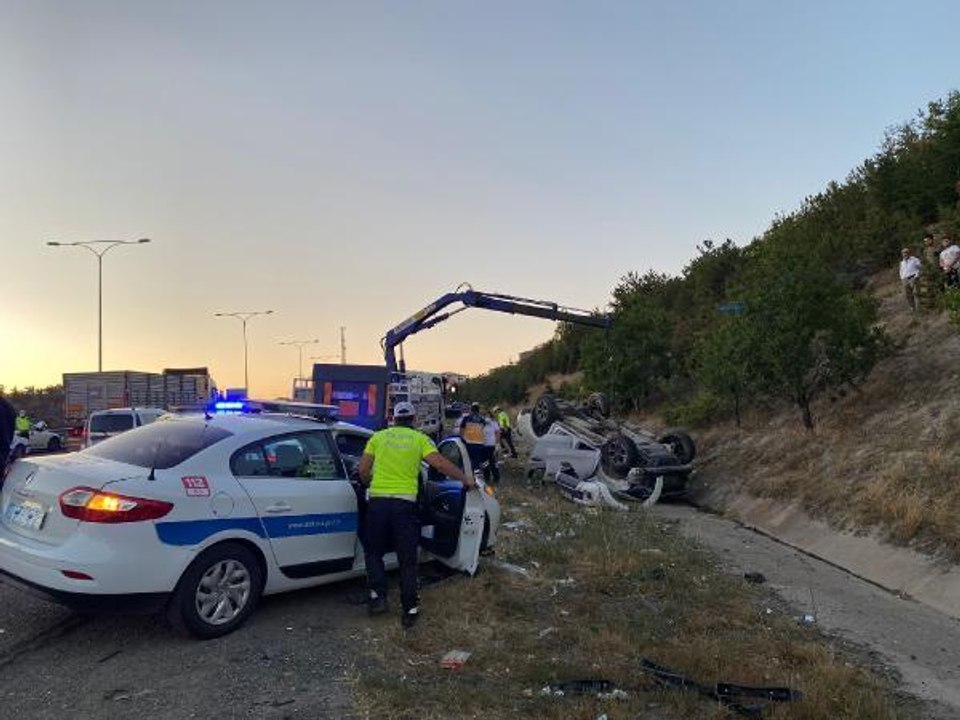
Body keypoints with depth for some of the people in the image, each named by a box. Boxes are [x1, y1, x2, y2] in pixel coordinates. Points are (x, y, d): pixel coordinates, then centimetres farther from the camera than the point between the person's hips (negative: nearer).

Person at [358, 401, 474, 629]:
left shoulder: (378, 437, 11)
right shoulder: (420, 439, 6)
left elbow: (362, 470, 10)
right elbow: (441, 463, -4)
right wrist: (466, 479, 7)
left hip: (377, 501, 1)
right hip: (405, 503, -1)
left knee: (373, 553, 20)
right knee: (407, 560, 8)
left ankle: (377, 597, 11)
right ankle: (410, 610, 9)